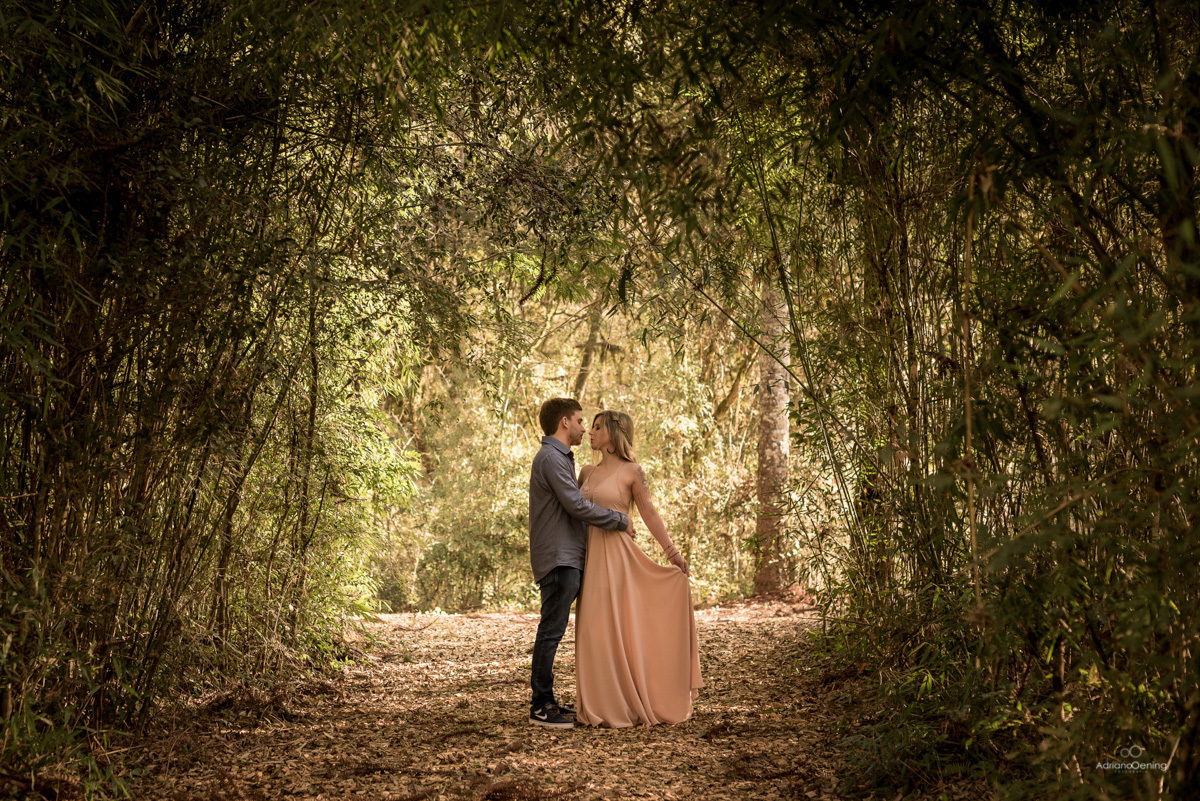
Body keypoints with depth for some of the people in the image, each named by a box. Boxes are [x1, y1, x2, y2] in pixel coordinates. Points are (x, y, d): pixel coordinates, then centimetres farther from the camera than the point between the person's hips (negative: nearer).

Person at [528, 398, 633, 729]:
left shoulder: (561, 458, 22)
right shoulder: (551, 457, -12)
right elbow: (576, 506, -18)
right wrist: (620, 520, -9)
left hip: (566, 558, 10)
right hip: (557, 559, -10)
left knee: (552, 631, 11)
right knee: (551, 631, -8)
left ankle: (545, 701, 16)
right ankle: (541, 706, -6)